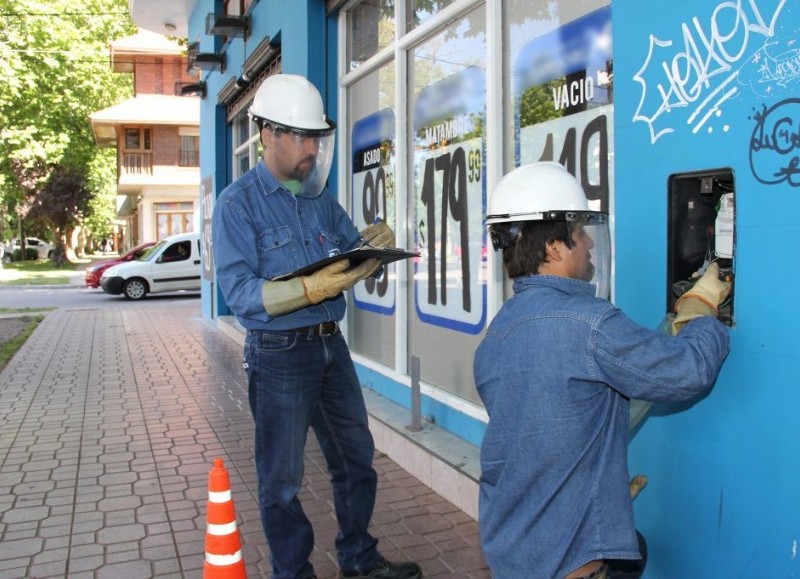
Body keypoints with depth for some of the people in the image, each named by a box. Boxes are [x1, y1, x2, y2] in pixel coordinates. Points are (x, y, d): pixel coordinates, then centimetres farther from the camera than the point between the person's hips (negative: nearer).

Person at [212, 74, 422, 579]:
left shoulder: (321, 199, 10)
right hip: (279, 353, -7)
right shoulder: (238, 203, -9)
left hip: (332, 346, 7)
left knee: (356, 458, 17)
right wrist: (311, 289, -28)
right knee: (282, 478, 7)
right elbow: (239, 292, -18)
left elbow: (354, 252, 13)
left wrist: (376, 245, -10)